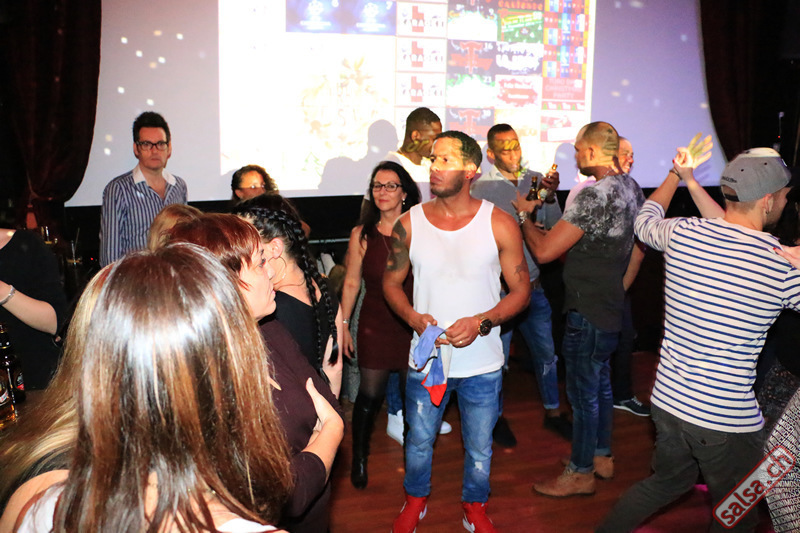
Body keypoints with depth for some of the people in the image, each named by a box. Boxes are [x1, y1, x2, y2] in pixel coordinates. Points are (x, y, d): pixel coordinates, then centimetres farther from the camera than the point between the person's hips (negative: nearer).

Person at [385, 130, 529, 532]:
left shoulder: (499, 224, -10)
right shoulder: (409, 224, -6)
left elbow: (521, 290, -6)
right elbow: (391, 281, 5)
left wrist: (481, 322, -20)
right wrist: (412, 316, -14)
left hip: (481, 364, -1)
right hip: (425, 359, 1)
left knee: (479, 447, 17)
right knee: (418, 441, 19)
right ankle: (415, 500, 47)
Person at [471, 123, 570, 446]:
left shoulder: (535, 180, 5)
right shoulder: (482, 187, -9)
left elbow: (554, 226, 1)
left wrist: (550, 196, -15)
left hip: (533, 285, 5)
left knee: (546, 352, 16)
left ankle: (553, 412, 35)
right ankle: (497, 417, 29)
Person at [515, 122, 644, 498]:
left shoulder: (595, 196, -25)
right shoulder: (631, 188, 5)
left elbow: (544, 251, -26)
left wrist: (524, 214, -10)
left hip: (588, 311, -9)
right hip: (612, 306, 9)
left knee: (583, 391, 4)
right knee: (600, 382, 21)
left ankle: (581, 473, 18)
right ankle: (602, 456, 37)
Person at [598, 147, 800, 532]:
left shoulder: (682, 233, -5)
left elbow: (645, 220, 18)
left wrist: (677, 176, 33)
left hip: (667, 401, 5)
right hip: (728, 422, -5)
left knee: (667, 482, 30)